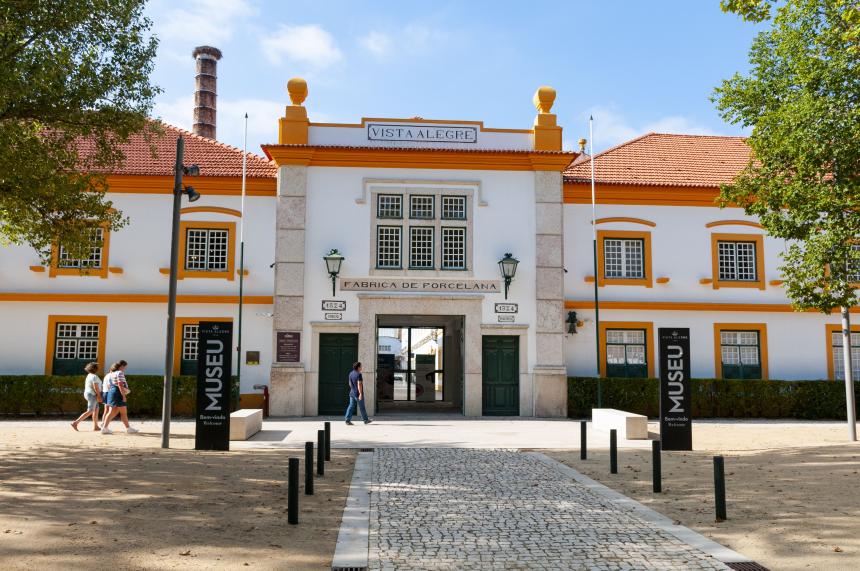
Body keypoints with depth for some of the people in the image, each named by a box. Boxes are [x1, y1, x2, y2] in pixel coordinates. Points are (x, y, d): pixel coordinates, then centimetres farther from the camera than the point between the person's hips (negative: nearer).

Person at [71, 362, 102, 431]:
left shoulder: (89, 376, 13)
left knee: (96, 410, 11)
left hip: (88, 394, 10)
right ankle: (75, 423, -10)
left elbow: (86, 386, 17)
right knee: (89, 412, -7)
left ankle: (96, 426, 12)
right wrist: (99, 396, -16)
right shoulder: (94, 376, -17)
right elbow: (96, 387, -22)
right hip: (92, 395, -10)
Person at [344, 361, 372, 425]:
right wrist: (360, 394, -23)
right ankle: (365, 420, 17)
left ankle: (348, 420, -3)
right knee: (362, 407, 5)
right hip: (358, 394, -7)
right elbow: (359, 384, -22)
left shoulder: (351, 373, 8)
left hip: (352, 393, 7)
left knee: (351, 407, 5)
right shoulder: (358, 374, -17)